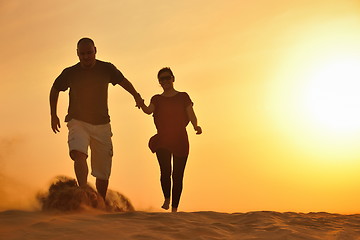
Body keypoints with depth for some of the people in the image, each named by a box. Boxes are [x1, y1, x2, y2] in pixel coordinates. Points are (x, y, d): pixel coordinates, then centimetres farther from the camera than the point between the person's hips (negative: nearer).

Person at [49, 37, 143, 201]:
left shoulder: (106, 69, -1)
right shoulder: (70, 73, -3)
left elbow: (123, 81, 18)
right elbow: (54, 90, 14)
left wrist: (136, 96, 5)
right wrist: (53, 115, 11)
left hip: (102, 123, 2)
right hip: (78, 121, -1)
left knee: (103, 172, 3)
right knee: (78, 153, -32)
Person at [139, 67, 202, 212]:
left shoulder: (183, 97, 10)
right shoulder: (157, 99, 12)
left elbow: (191, 114, -1)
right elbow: (149, 110, -8)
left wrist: (196, 126, -21)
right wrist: (142, 105, -30)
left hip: (180, 140, 0)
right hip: (162, 140, 0)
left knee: (177, 175, -2)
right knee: (165, 171, -16)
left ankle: (174, 208, 8)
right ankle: (166, 199, 8)